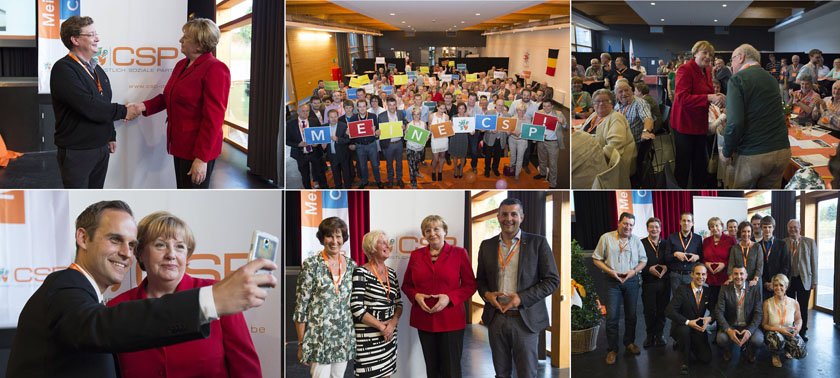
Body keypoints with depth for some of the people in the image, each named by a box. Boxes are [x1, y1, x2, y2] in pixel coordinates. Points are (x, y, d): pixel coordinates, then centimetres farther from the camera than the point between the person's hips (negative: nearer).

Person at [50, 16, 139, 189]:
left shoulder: (96, 69, 13)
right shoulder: (63, 69, -15)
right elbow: (89, 107, -25)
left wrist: (110, 136, 17)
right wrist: (123, 111, -15)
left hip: (101, 148, 8)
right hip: (76, 151, -8)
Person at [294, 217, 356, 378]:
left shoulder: (351, 265, 6)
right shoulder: (311, 265, -7)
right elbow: (300, 307, -7)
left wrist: (354, 333, 9)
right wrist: (301, 343, -8)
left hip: (345, 339, 5)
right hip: (319, 338, -4)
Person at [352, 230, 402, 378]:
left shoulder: (391, 273, 11)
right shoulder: (361, 273, -10)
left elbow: (399, 303, 12)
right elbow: (356, 308, -16)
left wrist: (393, 323, -7)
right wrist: (381, 326, -13)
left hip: (389, 336, 6)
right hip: (368, 338, -6)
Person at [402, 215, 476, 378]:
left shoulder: (459, 253, -1)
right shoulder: (416, 255, 7)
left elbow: (470, 285, -1)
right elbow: (406, 285, 12)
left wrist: (449, 298, -15)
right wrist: (416, 296, -9)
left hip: (451, 320, -3)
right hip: (424, 320, 3)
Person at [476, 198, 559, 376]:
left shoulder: (537, 243, -3)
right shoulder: (487, 245, 8)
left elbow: (552, 280, -5)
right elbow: (480, 279, 17)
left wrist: (522, 298, -15)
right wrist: (486, 294, -6)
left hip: (526, 319, -3)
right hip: (495, 318, 3)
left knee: (527, 373, 4)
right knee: (501, 372, 12)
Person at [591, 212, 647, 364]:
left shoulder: (636, 240, 5)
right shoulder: (606, 238, -3)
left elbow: (643, 260, 9)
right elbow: (596, 259, -1)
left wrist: (634, 271, -9)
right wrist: (610, 271, -13)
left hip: (632, 280, 3)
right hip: (613, 281, -3)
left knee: (631, 314, 11)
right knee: (612, 316, -4)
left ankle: (629, 343, 28)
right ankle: (612, 349, 5)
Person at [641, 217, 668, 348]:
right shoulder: (641, 243, -2)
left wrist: (666, 267, -9)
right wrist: (649, 269, -15)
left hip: (664, 282, 2)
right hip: (648, 282, -2)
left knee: (662, 310, 5)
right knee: (649, 311, 2)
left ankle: (659, 335, 20)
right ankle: (650, 335, 19)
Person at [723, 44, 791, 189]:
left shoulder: (738, 79, -8)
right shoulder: (771, 79, 16)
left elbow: (735, 123, -19)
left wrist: (727, 153, -7)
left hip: (752, 155, -6)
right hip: (782, 151, 6)